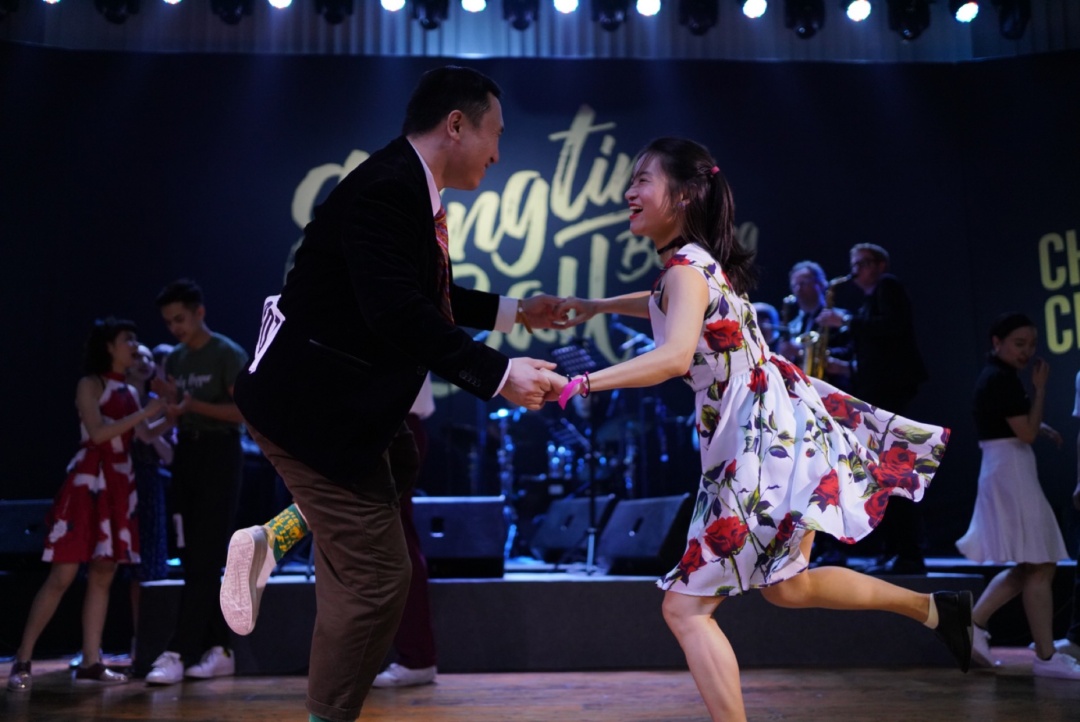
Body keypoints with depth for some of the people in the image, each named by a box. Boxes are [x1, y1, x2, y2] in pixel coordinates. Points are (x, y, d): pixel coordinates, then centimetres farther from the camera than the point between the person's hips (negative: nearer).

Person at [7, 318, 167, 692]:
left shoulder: (130, 392, 15)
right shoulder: (90, 384, -4)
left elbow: (146, 435, 13)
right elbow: (97, 433, -16)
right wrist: (144, 413, -17)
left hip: (120, 485, 7)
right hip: (88, 482, -7)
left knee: (103, 574, 5)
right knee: (62, 575, -7)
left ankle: (91, 662, 8)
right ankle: (22, 661, 1)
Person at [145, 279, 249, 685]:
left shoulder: (229, 355, -5)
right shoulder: (174, 359, 15)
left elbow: (245, 411, -12)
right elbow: (179, 414, 18)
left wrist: (194, 405, -19)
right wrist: (171, 405, -3)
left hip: (219, 454, -7)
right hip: (185, 454, 7)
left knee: (205, 559, -9)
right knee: (193, 559, 5)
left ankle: (178, 652, -11)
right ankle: (219, 650, 11)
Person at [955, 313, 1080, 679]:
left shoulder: (997, 376, 16)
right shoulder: (1001, 378, -14)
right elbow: (1027, 433, -19)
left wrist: (1042, 428, 8)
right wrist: (1040, 388, -12)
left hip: (1009, 474, 10)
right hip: (1011, 473, -10)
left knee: (1027, 567, 15)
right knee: (1039, 567, -5)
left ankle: (974, 623, 12)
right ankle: (1046, 657, 0)